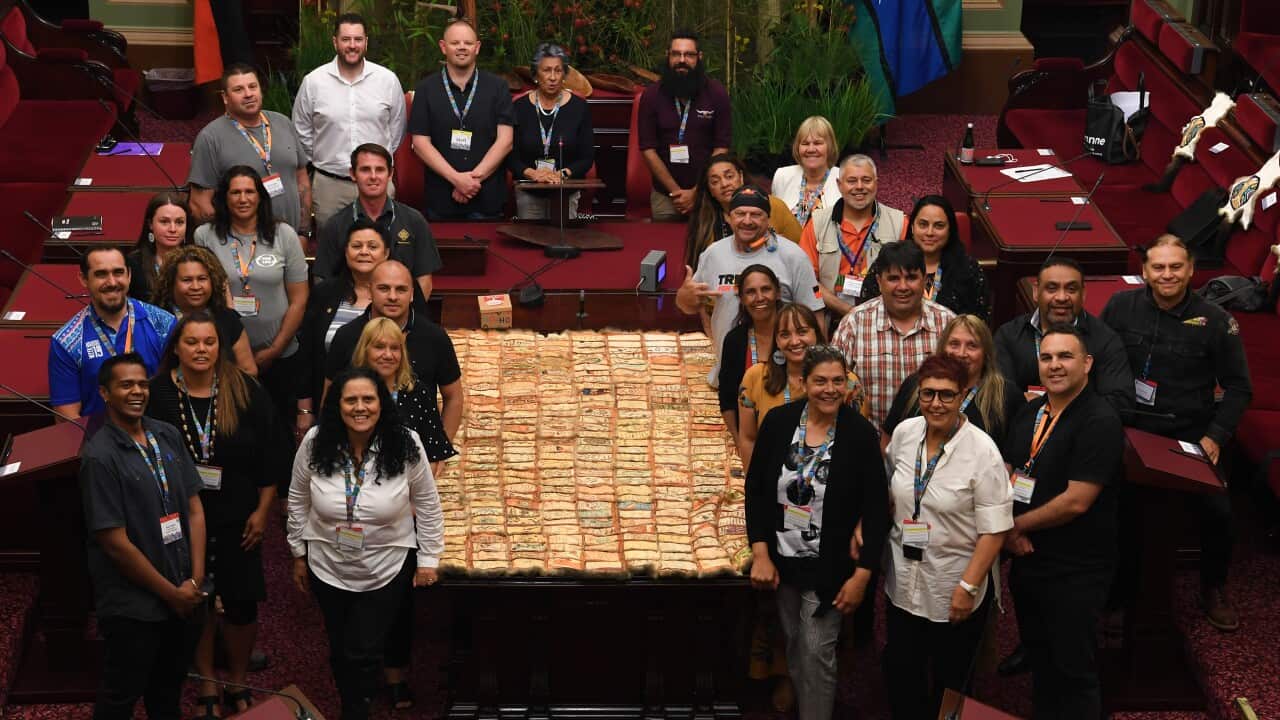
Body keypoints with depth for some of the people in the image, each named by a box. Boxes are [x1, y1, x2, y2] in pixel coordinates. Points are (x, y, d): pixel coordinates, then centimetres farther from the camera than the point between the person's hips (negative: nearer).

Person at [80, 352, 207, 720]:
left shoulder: (169, 436, 1)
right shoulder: (100, 456, -18)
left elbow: (194, 509, 5)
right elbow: (116, 542, -18)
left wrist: (195, 581, -4)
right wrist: (171, 593, -12)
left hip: (186, 596, 5)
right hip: (134, 605, -5)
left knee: (170, 689, 22)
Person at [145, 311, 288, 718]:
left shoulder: (245, 391, -7)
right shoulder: (158, 394, -8)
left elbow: (269, 456, -1)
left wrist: (262, 511, -3)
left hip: (237, 519, 0)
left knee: (242, 605, 6)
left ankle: (237, 686, 28)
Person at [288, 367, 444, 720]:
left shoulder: (405, 446, -19)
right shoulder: (315, 443, -14)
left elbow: (427, 505, -6)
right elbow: (298, 502, 1)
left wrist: (428, 559, -2)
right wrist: (299, 554, 7)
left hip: (386, 570, -2)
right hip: (328, 568, 2)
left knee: (363, 653, 0)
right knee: (340, 650, 17)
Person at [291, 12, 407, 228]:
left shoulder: (388, 80, 0)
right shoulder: (313, 81, -1)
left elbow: (397, 127, 12)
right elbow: (302, 130, 10)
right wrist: (318, 160, 12)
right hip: (328, 184, 0)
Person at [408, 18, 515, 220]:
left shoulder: (497, 87, 6)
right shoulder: (426, 89, 6)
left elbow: (505, 141, 0)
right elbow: (420, 143, 0)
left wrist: (475, 177, -11)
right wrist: (456, 178, -11)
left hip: (487, 200, 0)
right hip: (440, 200, 0)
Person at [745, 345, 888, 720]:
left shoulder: (861, 434, -15)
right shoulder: (778, 421, -8)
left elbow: (876, 508, -11)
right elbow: (755, 488, -1)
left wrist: (862, 574, -13)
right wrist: (760, 554, -7)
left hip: (829, 566, -3)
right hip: (782, 559, 3)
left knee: (817, 652, -2)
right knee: (793, 645, 17)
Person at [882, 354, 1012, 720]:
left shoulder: (982, 450, -18)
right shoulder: (904, 433, -3)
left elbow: (994, 529, -17)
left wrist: (968, 587, -19)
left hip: (955, 590, -4)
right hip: (904, 582, 5)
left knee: (949, 685, 12)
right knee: (900, 676, 15)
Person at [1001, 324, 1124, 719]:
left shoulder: (1100, 422, -18)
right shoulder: (1029, 413, 6)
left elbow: (1076, 501, -22)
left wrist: (1018, 525, -10)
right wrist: (1007, 531, -7)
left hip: (1076, 572, -7)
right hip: (1027, 561, 7)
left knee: (1072, 670, 3)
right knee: (1039, 658, 20)